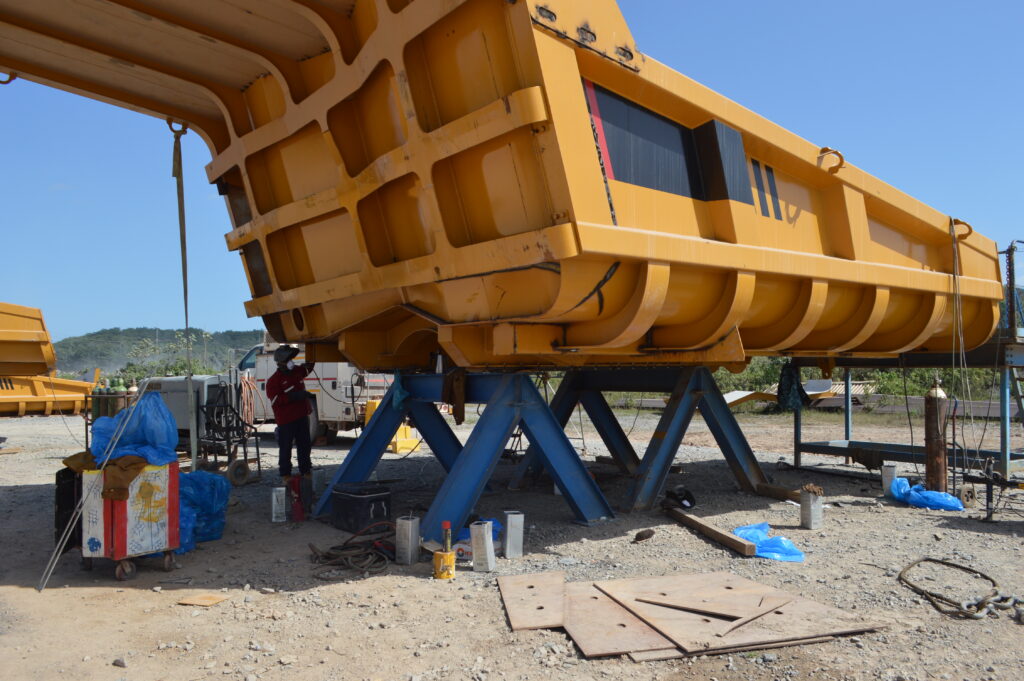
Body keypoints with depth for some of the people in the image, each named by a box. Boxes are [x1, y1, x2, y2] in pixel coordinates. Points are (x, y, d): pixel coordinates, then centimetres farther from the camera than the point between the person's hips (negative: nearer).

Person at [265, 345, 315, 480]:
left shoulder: (297, 371, 9)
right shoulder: (273, 381, -12)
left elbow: (308, 366, 25)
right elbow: (275, 400, -19)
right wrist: (294, 396, -25)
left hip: (302, 416, 7)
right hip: (286, 420, -7)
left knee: (305, 445, 14)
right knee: (285, 448, 2)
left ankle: (306, 471, 25)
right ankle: (285, 473, 12)